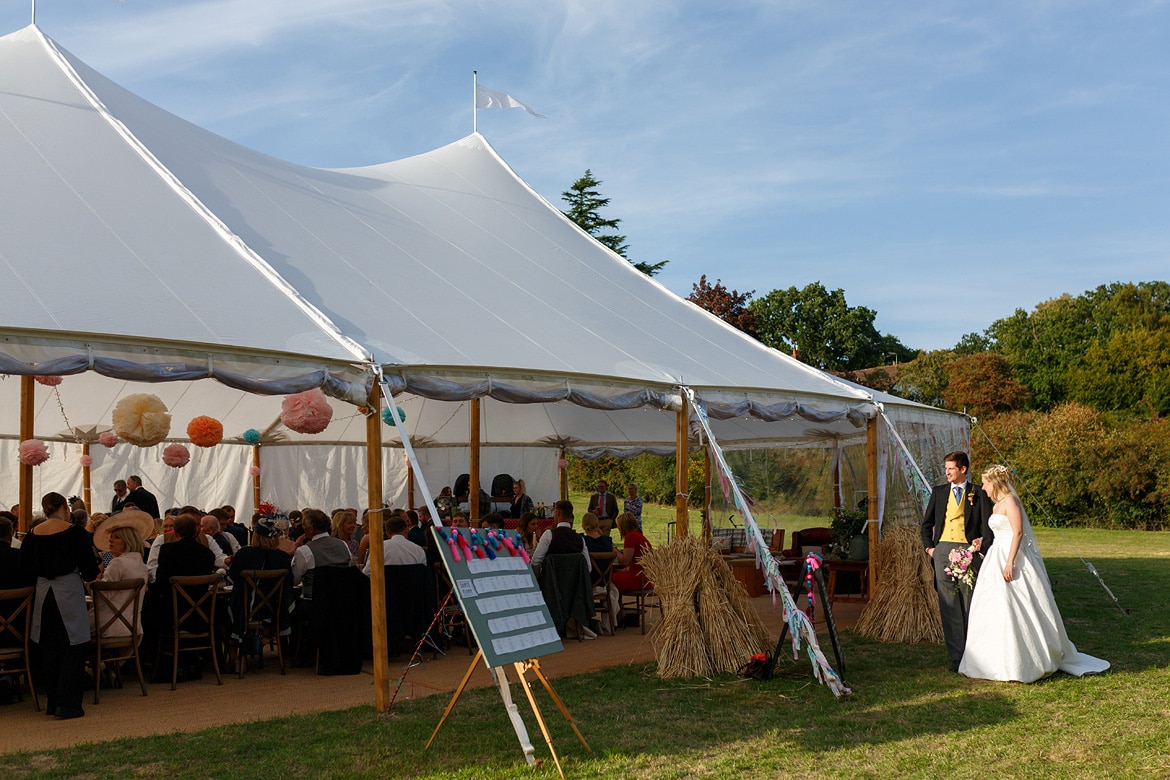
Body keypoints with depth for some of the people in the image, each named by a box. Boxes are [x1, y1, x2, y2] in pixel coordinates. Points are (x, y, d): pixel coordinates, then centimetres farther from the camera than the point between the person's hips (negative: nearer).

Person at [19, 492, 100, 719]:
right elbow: (90, 568, -9)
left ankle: (53, 703, 21)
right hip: (69, 592, -5)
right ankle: (68, 704, -1)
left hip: (43, 592, 5)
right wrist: (87, 577, 13)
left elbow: (26, 569, 10)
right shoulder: (75, 532, -9)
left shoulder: (32, 534, 3)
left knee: (49, 649, 14)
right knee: (72, 649, 2)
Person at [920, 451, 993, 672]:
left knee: (970, 604, 2)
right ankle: (956, 657, 1)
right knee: (949, 606, -1)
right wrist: (928, 547, 10)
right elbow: (927, 523, 21)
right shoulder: (939, 492, 15)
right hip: (943, 550, 2)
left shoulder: (978, 493, 6)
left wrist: (983, 542, -13)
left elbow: (987, 523, 2)